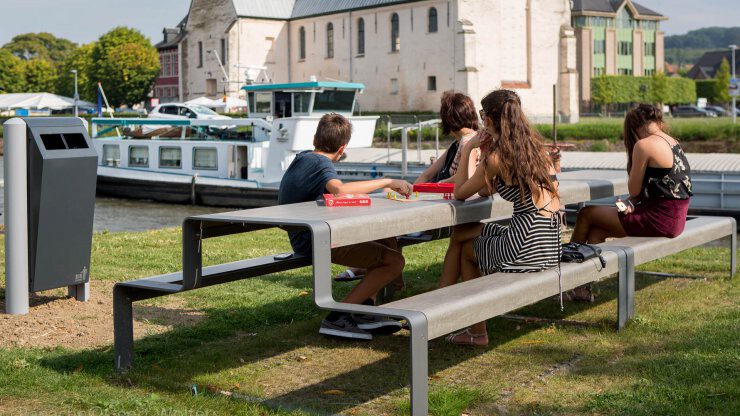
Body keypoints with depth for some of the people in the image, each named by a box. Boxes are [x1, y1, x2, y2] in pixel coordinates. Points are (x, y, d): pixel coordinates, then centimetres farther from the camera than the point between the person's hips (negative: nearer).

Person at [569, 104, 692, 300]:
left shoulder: (643, 145, -14)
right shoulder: (673, 142, 13)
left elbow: (634, 190, -8)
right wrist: (632, 203, 2)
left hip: (659, 220, -9)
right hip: (675, 219, 9)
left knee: (586, 214, 4)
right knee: (597, 231, 14)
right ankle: (584, 288, 11)